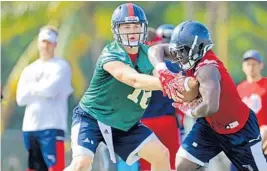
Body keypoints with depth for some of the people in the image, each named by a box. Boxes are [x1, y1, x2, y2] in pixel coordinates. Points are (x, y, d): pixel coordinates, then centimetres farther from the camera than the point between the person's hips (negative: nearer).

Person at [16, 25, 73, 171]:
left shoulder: (61, 66, 1)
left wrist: (32, 88, 3)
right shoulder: (29, 70, 17)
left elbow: (50, 90, -14)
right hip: (29, 127, 6)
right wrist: (42, 88, -3)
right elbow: (21, 99, 5)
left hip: (52, 127, -6)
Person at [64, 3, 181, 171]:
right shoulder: (110, 56, -25)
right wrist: (167, 83, -55)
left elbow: (162, 78, -14)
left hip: (125, 124, 7)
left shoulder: (147, 54, -2)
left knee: (161, 155, 1)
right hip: (92, 118, -7)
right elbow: (135, 80, -40)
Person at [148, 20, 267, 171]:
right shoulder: (194, 55, -11)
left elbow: (211, 107, -49)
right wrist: (162, 70, -24)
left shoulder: (207, 69, -35)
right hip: (211, 124, 8)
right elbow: (156, 50, -3)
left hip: (240, 128, -8)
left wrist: (190, 111, -26)